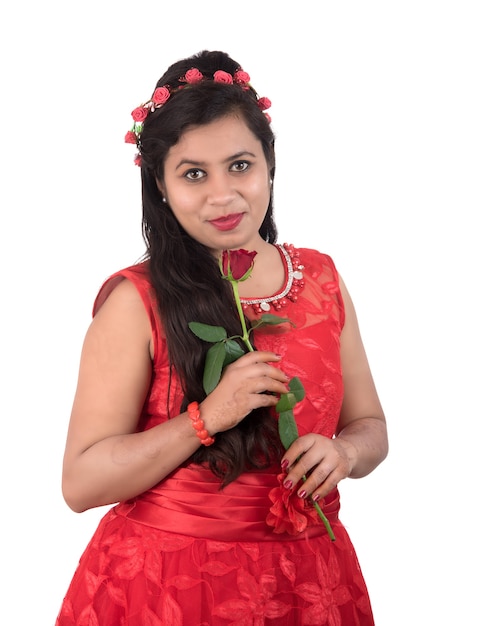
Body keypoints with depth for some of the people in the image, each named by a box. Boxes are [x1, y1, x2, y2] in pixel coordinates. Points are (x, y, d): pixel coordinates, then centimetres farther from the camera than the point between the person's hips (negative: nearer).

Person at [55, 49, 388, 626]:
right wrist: (208, 417, -24)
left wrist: (343, 452, -13)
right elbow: (80, 483, -14)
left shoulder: (321, 279, 0)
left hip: (308, 580, 4)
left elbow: (369, 425, 9)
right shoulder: (137, 301, -13)